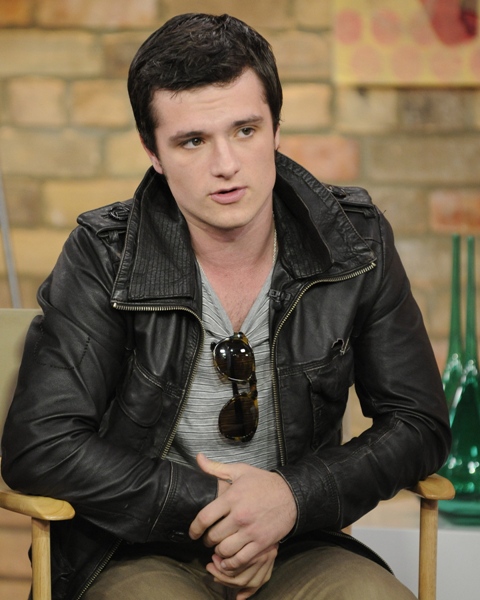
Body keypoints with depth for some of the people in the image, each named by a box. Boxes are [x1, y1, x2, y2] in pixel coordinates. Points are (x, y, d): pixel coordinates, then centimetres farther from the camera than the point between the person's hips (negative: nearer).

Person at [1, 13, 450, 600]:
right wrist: (211, 506, -16)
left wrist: (294, 496, -14)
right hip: (135, 552, -3)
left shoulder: (355, 239, -2)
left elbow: (420, 423, 3)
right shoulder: (103, 258, -10)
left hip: (293, 546, 3)